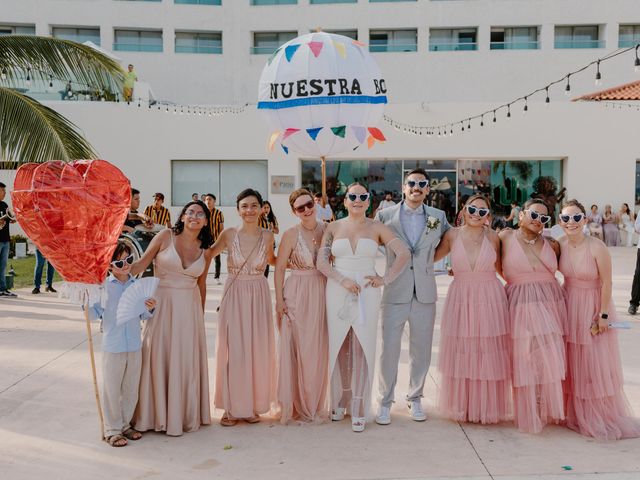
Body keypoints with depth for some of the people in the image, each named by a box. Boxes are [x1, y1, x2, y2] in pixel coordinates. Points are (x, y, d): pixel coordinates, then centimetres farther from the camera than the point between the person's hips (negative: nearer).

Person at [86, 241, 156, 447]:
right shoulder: (103, 286, -7)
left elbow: (143, 315, 7)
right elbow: (94, 315, -3)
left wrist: (150, 309, -13)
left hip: (135, 345, 3)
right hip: (112, 346, -3)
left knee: (131, 389, 15)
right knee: (112, 389, 7)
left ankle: (125, 424, 32)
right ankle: (112, 430, 22)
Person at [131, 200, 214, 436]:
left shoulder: (205, 251, 5)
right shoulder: (166, 236, -4)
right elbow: (143, 262, -8)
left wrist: (201, 314, 16)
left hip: (190, 308, 2)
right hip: (162, 303, -2)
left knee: (187, 359, 6)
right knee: (159, 356, 2)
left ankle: (185, 414, 22)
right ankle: (157, 414, 18)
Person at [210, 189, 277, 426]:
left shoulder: (267, 236, 0)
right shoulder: (229, 234, -5)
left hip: (259, 296, 2)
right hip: (234, 295, -1)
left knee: (258, 349, 6)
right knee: (233, 349, 2)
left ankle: (252, 405, 21)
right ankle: (232, 407, 15)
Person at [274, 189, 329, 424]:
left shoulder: (327, 229, 3)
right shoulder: (291, 234, -7)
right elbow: (279, 268, -5)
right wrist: (279, 299, -10)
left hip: (322, 295, 4)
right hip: (297, 296, -4)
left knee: (320, 351, 10)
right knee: (297, 350, 2)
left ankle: (315, 404, 27)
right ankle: (297, 406, 18)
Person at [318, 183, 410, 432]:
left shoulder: (377, 228, 2)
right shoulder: (333, 228, 6)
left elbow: (404, 254, -3)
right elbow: (321, 262, -1)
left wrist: (386, 279, -8)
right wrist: (343, 280, -13)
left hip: (367, 294, -1)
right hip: (338, 294, 1)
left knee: (362, 349, -1)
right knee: (340, 347, 8)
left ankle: (359, 409, 9)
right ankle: (341, 400, 26)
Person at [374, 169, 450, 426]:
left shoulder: (438, 217, 6)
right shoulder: (385, 215, 1)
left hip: (425, 294, 2)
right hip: (395, 293, -2)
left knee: (421, 351, 11)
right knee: (389, 350, 1)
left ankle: (415, 399, 30)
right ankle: (385, 402, 18)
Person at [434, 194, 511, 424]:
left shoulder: (492, 237, 0)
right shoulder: (452, 235, 1)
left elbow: (500, 267, 9)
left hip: (490, 300, 0)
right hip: (461, 300, 0)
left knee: (489, 356, 6)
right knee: (460, 355, 7)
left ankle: (487, 406, 23)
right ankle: (461, 406, 24)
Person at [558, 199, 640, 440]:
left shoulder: (597, 247, -20)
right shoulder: (560, 244, -6)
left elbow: (606, 283, -14)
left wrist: (603, 315, -12)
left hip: (593, 306, -4)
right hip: (569, 305, 4)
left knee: (596, 362, 3)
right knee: (571, 361, 12)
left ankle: (602, 416, 21)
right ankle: (576, 412, 29)